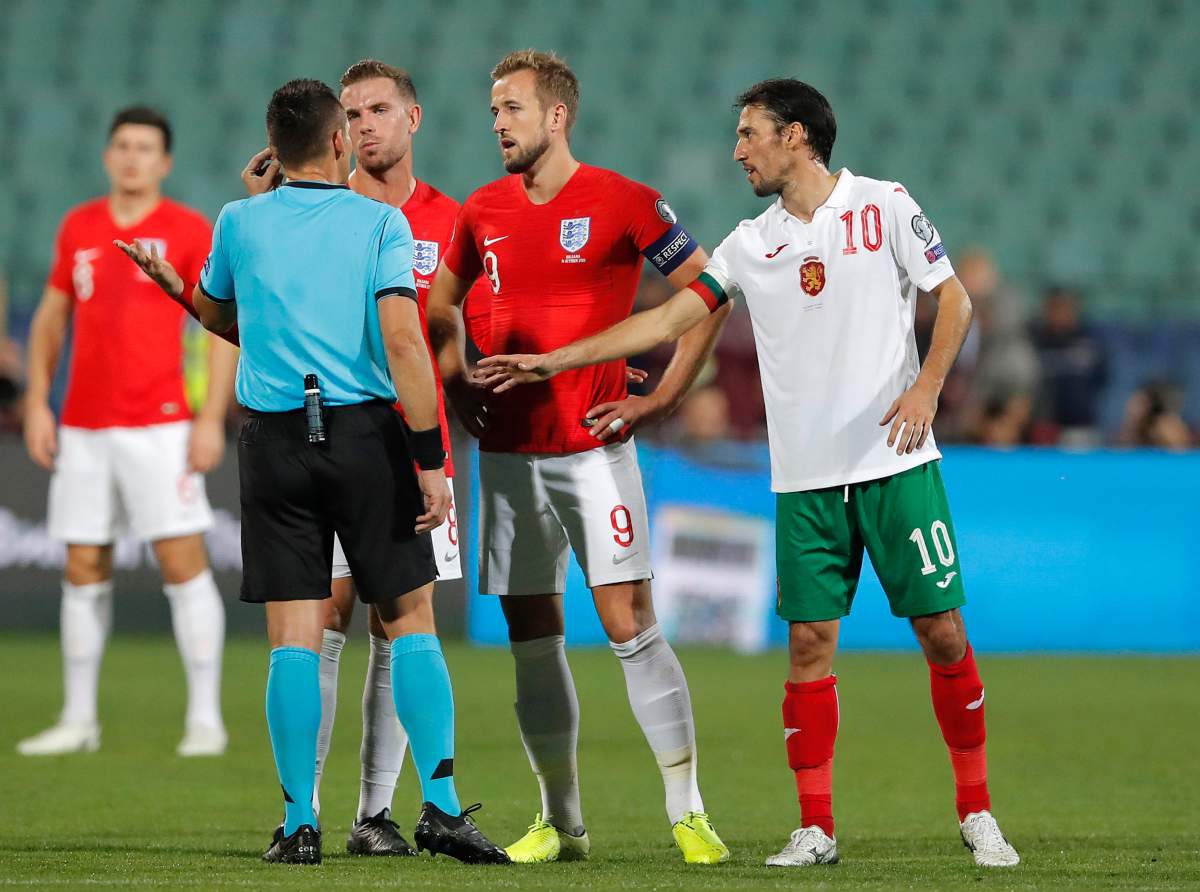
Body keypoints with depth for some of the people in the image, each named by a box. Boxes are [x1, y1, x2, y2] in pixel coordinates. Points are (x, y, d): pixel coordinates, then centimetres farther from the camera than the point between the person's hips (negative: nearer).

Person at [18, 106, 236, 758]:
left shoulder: (187, 230, -2)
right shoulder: (78, 228, 11)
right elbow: (51, 317, 18)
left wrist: (212, 417, -11)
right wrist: (37, 403, 8)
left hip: (158, 425, -4)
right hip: (82, 428, 4)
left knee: (183, 561, -8)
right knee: (84, 569, 6)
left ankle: (205, 718, -5)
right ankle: (78, 718, 13)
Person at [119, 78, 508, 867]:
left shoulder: (239, 223, 5)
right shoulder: (379, 222, -3)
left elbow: (221, 317, 22)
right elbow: (403, 338, -12)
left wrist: (168, 282, 45)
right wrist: (431, 460, -11)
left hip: (275, 439, 2)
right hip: (367, 433, -2)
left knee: (294, 640, 2)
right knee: (412, 622, 6)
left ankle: (301, 824, 0)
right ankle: (442, 807, -2)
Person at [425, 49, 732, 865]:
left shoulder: (621, 202, -6)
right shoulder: (484, 212, 9)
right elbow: (441, 307, 25)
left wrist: (661, 398, -6)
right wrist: (458, 387, 10)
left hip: (593, 446, -5)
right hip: (508, 452, 5)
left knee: (630, 625, -10)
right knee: (532, 637, 6)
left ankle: (689, 814, -5)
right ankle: (561, 822, 15)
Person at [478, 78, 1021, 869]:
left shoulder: (885, 207, 0)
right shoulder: (752, 245, 10)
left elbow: (954, 299, 1)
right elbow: (670, 318, 11)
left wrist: (927, 386, -14)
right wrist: (553, 361, 8)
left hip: (897, 464, -3)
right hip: (806, 477, 3)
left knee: (941, 628, -3)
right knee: (809, 641, -2)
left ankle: (977, 812, 8)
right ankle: (816, 828, 3)